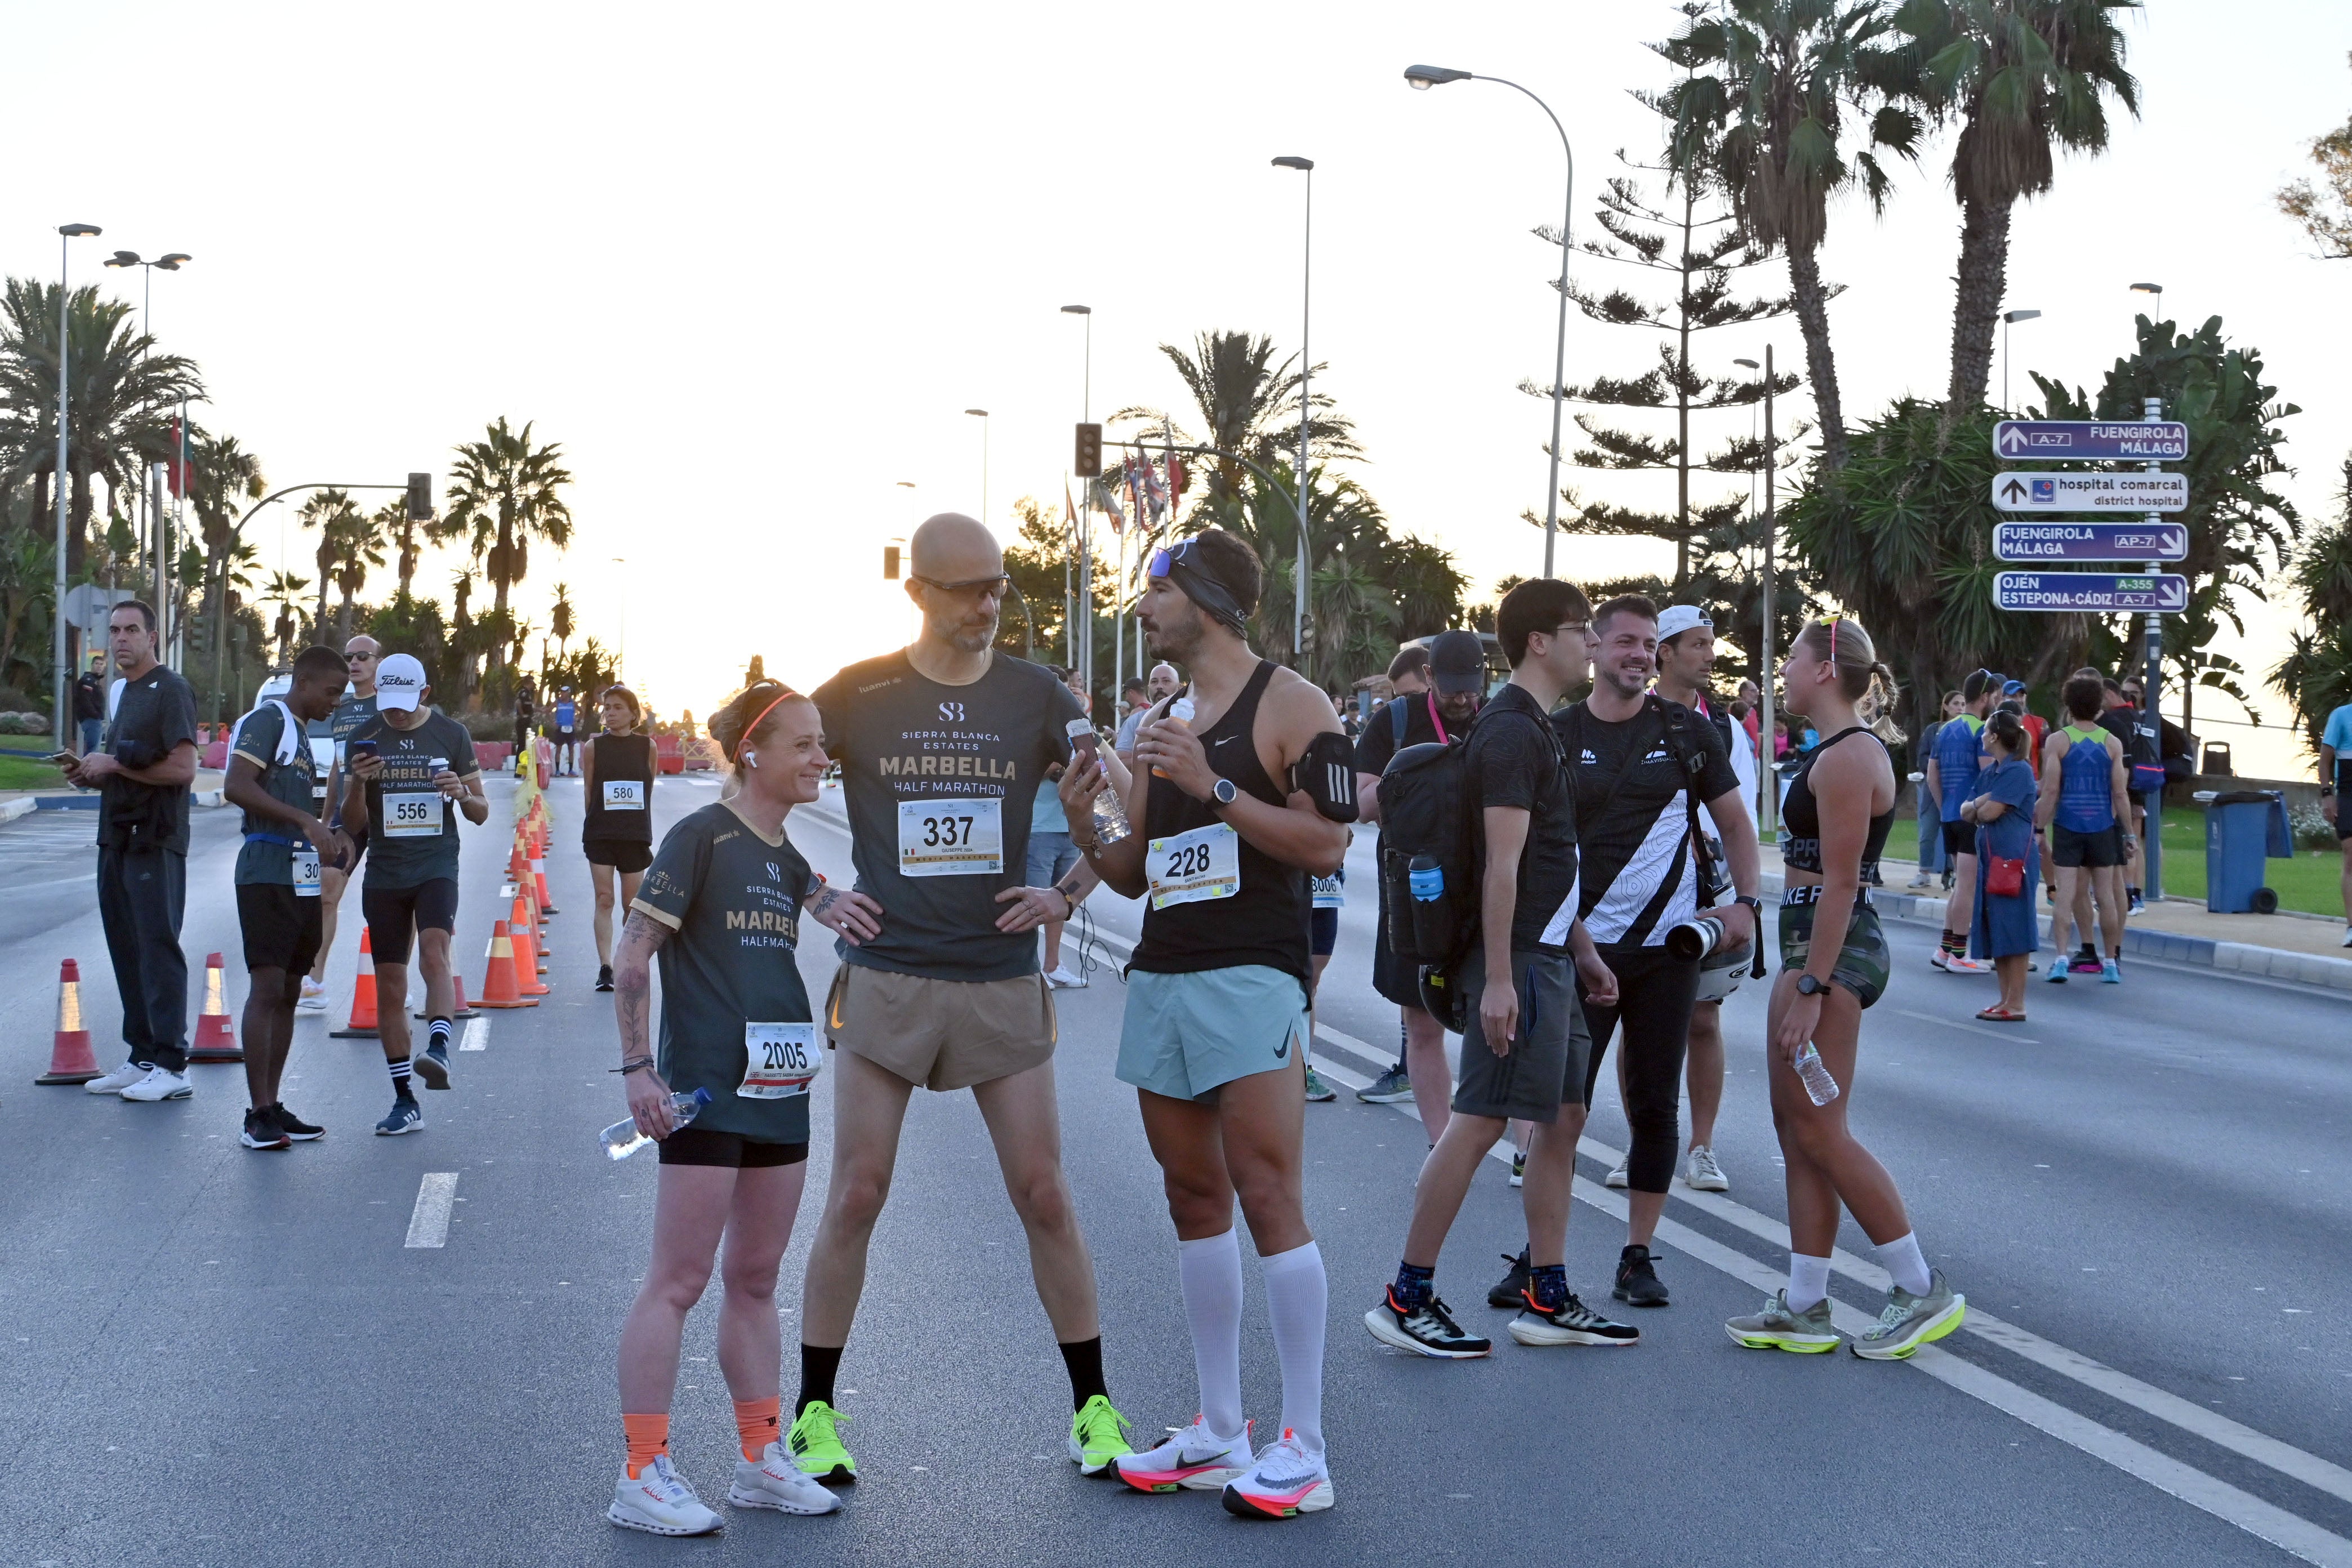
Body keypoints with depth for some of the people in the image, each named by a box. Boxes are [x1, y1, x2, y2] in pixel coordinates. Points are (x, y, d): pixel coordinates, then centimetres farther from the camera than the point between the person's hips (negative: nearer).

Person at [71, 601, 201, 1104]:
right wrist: (94, 775, 8)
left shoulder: (170, 691, -9)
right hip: (117, 837, 9)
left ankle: (171, 1065, -8)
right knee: (126, 948, 11)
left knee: (158, 947, -9)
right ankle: (143, 1058, 17)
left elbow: (182, 769, -18)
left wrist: (115, 764, -15)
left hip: (156, 841, -9)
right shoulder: (124, 691, 19)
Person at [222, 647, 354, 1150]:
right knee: (266, 987, -12)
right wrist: (308, 821, -25)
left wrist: (331, 836, 11)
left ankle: (272, 1108, 14)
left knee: (287, 993, 10)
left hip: (302, 878, 10)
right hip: (267, 875, -10)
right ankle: (257, 1115, -12)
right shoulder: (268, 720, -8)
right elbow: (236, 787, -21)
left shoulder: (300, 731, 21)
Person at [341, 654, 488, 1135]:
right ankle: (404, 1101, 9)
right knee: (389, 987, 2)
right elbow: (354, 822, 6)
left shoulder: (451, 735, 4)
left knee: (434, 953, -29)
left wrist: (462, 794, -14)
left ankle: (439, 1049, -42)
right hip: (384, 874, 2)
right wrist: (358, 784, -14)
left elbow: (481, 814, 9)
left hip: (436, 866, -2)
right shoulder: (365, 738, 6)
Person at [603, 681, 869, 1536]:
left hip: (779, 1091, 8)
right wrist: (638, 1069, -15)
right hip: (706, 1092, -8)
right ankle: (642, 1477, -1)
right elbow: (633, 954, -11)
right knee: (678, 1281, -5)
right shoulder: (702, 837, -9)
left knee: (755, 1280, 14)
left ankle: (762, 1461, 21)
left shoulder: (789, 860, 12)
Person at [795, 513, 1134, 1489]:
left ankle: (1094, 1408, 15)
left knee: (1044, 1198, 2)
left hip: (1003, 984, 1)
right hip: (887, 981, -1)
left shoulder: (1036, 697, 3)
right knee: (856, 1197, 0)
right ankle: (814, 1415, 13)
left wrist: (1067, 896, 0)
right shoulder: (857, 695, -1)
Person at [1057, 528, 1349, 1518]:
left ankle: (1303, 1450, -5)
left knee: (1269, 1202, -10)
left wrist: (1213, 788, -20)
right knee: (1196, 1203, 9)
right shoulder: (1157, 723, 18)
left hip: (1251, 976, -8)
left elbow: (1327, 843, -14)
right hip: (1161, 978, 8)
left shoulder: (1289, 705, -4)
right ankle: (1219, 1436, 17)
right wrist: (1089, 829, 1)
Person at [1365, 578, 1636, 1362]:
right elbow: (1502, 864, -20)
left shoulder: (1534, 729, 17)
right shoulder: (1513, 732, -15)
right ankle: (1408, 1298, -2)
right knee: (1480, 1120, -7)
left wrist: (1582, 948, 23)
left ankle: (1548, 1300, 16)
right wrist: (1498, 979, -23)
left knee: (1562, 1117, 11)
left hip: (1546, 955, 10)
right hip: (1516, 957, -10)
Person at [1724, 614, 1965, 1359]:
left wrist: (1810, 988, -22)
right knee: (1796, 1127, 10)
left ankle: (1922, 1289, 0)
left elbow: (1840, 881, -20)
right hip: (1814, 941, 11)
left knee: (1818, 1129, -7)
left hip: (1833, 947, -11)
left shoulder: (1846, 758, -15)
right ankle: (1804, 1307, 13)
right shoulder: (1843, 750, 17)